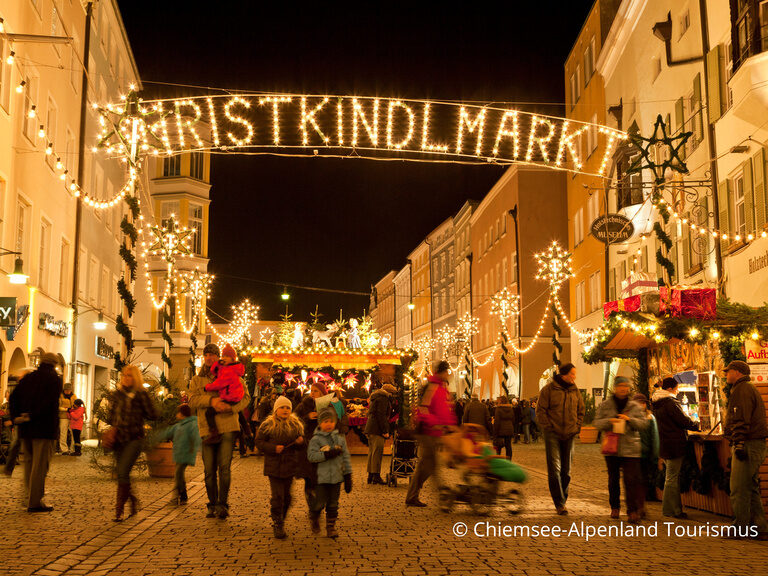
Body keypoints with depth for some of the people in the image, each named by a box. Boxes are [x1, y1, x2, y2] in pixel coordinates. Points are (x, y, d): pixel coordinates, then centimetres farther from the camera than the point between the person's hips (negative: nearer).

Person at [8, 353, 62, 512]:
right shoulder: (55, 379, -4)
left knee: (29, 462, 17)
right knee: (40, 465, -3)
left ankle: (29, 498, 21)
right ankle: (34, 502, -3)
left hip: (25, 428, 6)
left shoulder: (27, 378, 15)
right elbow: (48, 402, -19)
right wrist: (32, 416, -18)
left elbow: (13, 397, 5)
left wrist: (15, 416, -3)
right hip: (44, 429, -6)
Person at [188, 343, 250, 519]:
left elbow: (245, 396, 5)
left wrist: (230, 407, -13)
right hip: (207, 429, 2)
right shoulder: (196, 380, 16)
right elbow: (192, 400, -1)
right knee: (209, 470, 3)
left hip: (228, 427, -2)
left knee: (224, 467, -10)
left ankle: (223, 504, -5)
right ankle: (212, 505, 15)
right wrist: (211, 400, -18)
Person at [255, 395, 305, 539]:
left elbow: (301, 442, 16)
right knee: (277, 496, -8)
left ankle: (281, 521, 29)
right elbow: (259, 442, -3)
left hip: (290, 466, 3)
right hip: (274, 466, -3)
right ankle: (278, 525, 1)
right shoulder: (267, 425, -3)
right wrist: (274, 448, -16)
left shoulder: (296, 424, 6)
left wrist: (300, 442, -8)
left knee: (286, 496, 11)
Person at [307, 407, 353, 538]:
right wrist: (328, 454, -23)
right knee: (320, 502, 1)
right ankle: (313, 519, 29)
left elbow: (346, 457, 10)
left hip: (336, 477, 4)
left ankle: (331, 527, 19)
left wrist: (348, 476, 8)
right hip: (321, 477, -3)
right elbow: (312, 456, -16)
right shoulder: (316, 439, -5)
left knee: (333, 504, 8)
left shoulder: (340, 438, 7)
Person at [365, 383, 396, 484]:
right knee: (377, 452, -9)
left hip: (370, 429, 10)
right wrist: (385, 431, -17)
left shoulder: (375, 397, 23)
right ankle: (376, 476, -11)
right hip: (377, 430, -10)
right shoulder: (383, 398, -8)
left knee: (372, 452, 12)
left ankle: (370, 476, 14)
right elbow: (381, 415, -17)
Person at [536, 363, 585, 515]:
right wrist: (547, 428, -11)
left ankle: (562, 500, 21)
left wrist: (576, 428, 6)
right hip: (553, 434, -5)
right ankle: (559, 503, -7)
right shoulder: (549, 389, -4)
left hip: (569, 435, 5)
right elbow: (540, 410, -4)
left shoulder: (575, 390, 10)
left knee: (566, 470, 9)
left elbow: (581, 411, 19)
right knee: (554, 469, -9)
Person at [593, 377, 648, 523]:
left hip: (630, 449, -1)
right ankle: (614, 507, 23)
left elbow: (644, 423, 3)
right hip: (611, 448, 1)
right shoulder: (605, 405, 7)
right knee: (613, 479, 9)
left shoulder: (635, 406, 8)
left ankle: (633, 510, -6)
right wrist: (609, 421, -16)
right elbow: (596, 423, 4)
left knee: (631, 480, -9)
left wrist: (630, 419, -14)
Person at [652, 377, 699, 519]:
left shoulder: (656, 403, 13)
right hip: (674, 444, -9)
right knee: (672, 478, -3)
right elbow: (683, 420, -15)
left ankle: (669, 509, 20)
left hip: (663, 445, 9)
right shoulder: (670, 402, -16)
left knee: (671, 476, 15)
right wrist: (698, 426, 3)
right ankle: (672, 510, 2)